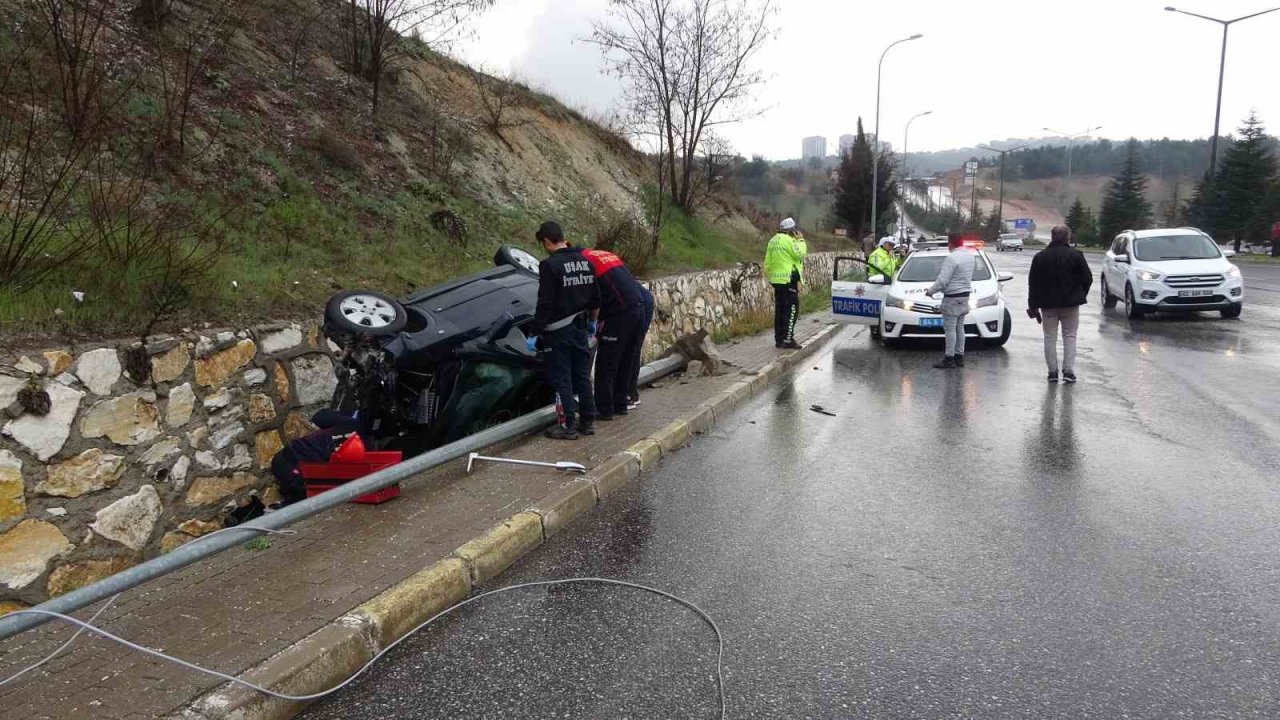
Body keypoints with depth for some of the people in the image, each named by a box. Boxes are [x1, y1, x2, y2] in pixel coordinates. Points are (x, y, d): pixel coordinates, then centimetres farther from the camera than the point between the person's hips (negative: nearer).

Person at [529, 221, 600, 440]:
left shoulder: (550, 265, -15)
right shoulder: (584, 261, 7)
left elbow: (545, 304, -19)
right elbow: (596, 298, 14)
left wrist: (533, 334, -13)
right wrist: (592, 321, 28)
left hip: (558, 331, -7)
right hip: (580, 328, 7)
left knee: (562, 379, 0)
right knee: (582, 376, 14)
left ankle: (568, 425, 3)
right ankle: (588, 421, 20)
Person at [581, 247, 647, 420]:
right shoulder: (605, 255, 24)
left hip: (621, 312, -8)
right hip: (639, 307, 8)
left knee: (605, 363, 1)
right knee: (625, 361, 17)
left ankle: (604, 409, 4)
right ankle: (620, 404, 25)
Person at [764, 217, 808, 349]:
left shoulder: (773, 240, 14)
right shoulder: (789, 240, -12)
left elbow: (768, 261, 15)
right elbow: (800, 254, -15)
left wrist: (769, 273, 19)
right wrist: (801, 240, -4)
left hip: (776, 279, 9)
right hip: (789, 278, -8)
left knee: (779, 309, 11)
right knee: (792, 309, -4)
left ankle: (779, 339, 15)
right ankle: (787, 339, -7)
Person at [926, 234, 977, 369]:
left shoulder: (952, 258, -19)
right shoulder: (970, 255, 10)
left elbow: (942, 280, -20)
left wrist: (930, 291, -5)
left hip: (952, 297, -9)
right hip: (965, 295, 9)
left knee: (950, 328, -5)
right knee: (960, 327, 15)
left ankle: (949, 358, -3)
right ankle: (959, 356, 20)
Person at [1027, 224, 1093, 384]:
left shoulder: (1040, 257, 1)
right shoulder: (1076, 255, -4)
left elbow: (1033, 284, 2)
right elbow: (1088, 278, -1)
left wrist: (1033, 306, 6)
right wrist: (1080, 296, 15)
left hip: (1048, 304, 1)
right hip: (1070, 304, -1)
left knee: (1050, 338, 6)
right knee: (1070, 336, 7)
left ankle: (1053, 372, 5)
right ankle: (1068, 371, 0)